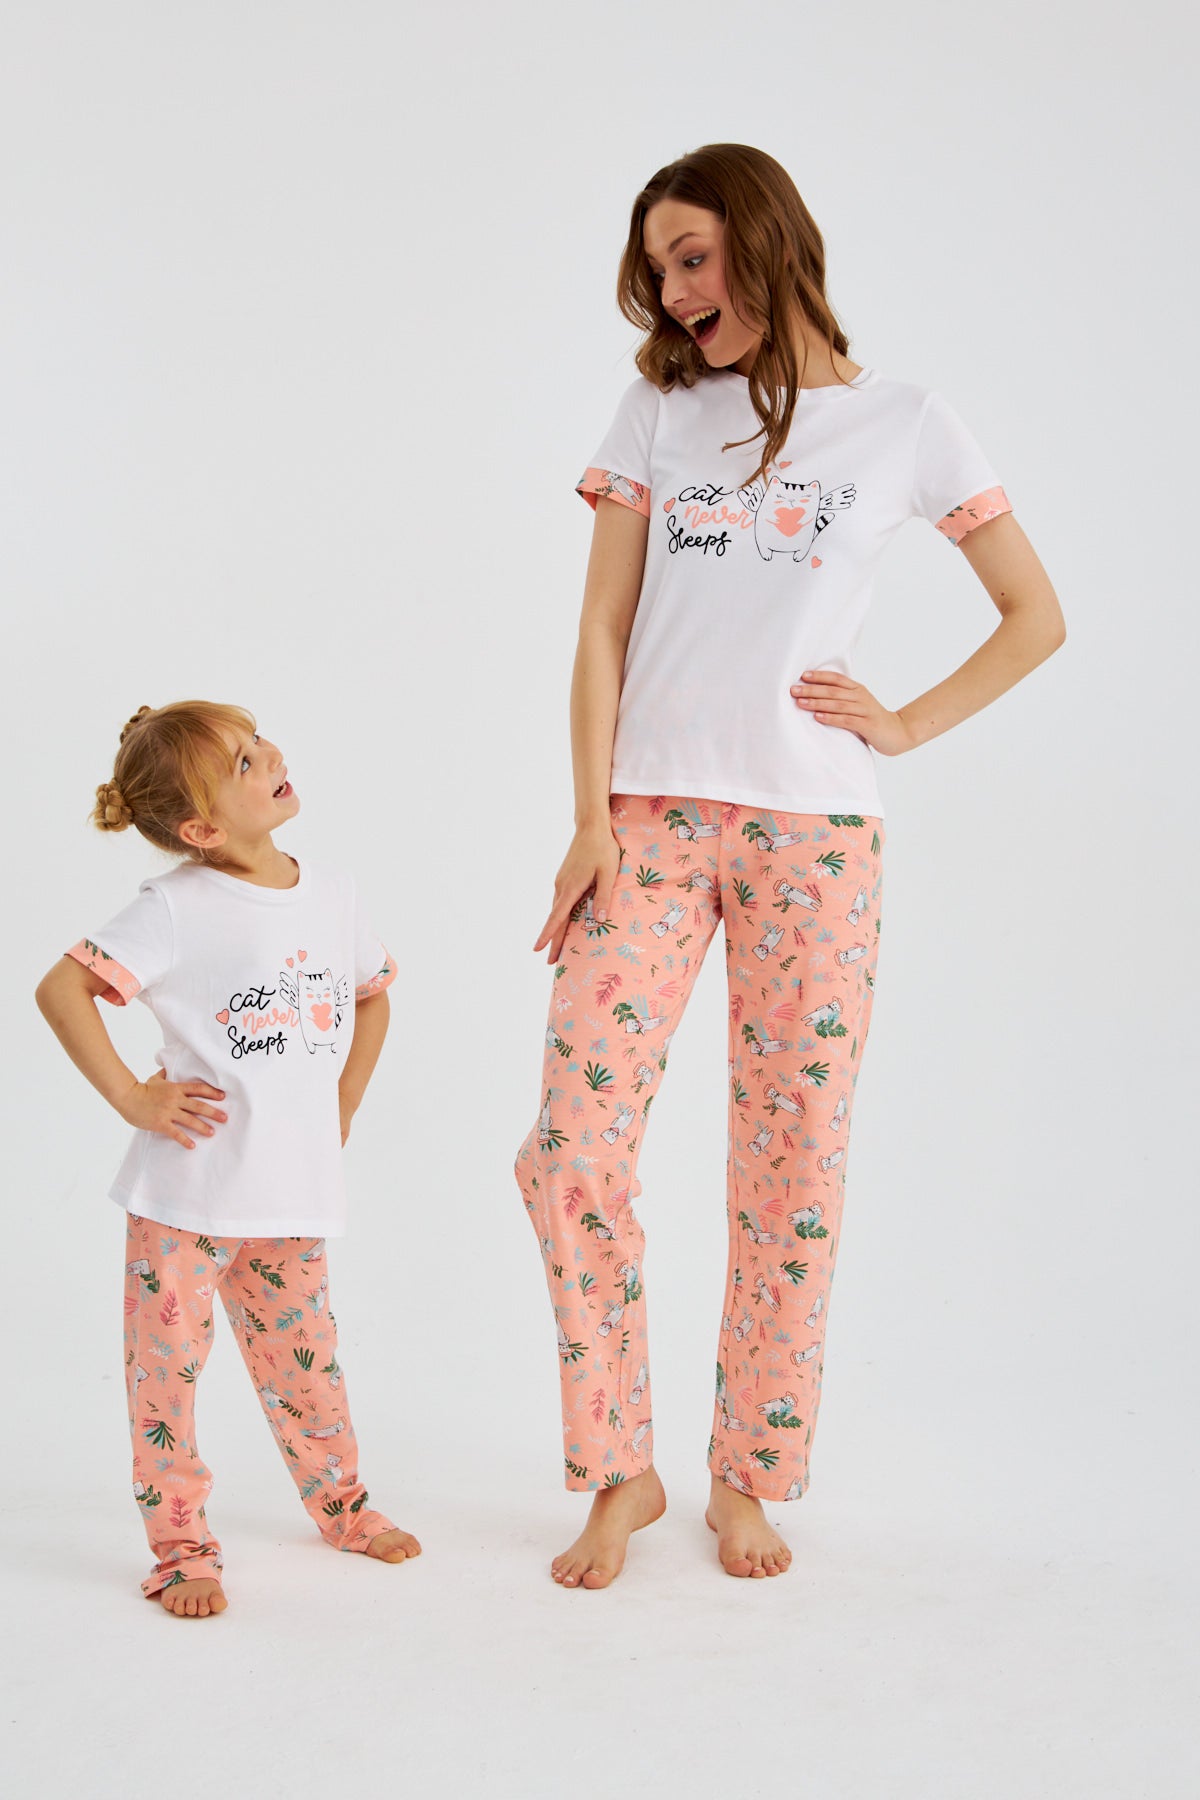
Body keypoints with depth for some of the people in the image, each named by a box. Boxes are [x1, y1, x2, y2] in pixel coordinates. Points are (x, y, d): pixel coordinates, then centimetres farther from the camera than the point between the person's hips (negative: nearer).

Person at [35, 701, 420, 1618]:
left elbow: (373, 995, 21)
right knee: (167, 1362, 2)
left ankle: (341, 1504, 35)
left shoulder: (329, 893, 4)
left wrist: (340, 1107, 15)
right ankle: (182, 1545, 16)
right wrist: (131, 1096, -15)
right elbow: (62, 989, -15)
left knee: (303, 1353, 15)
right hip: (186, 1193, -4)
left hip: (294, 1192, 4)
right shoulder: (178, 907, -13)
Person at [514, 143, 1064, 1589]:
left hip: (812, 832, -1)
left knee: (792, 1166, 2)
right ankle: (619, 1471, 8)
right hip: (650, 817, 1)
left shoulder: (904, 425, 7)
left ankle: (750, 1480, 17)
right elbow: (601, 632, 5)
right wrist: (593, 820, -4)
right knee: (572, 1147, -8)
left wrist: (906, 726, 1)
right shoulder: (658, 411, 11)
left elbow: (1036, 617, 12)